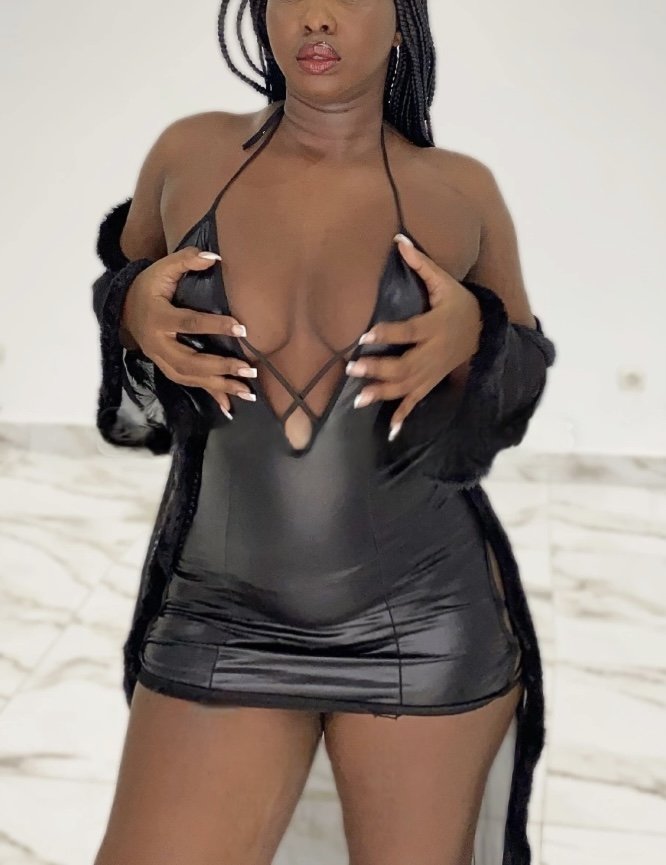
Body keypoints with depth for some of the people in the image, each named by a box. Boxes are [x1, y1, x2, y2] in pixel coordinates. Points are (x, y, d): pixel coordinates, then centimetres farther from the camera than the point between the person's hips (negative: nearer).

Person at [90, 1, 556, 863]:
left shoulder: (461, 191, -2)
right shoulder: (191, 153, 0)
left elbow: (521, 379, 7)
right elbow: (125, 275, 17)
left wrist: (471, 339, -15)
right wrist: (137, 313, -6)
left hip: (424, 614, 0)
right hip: (222, 615, 1)